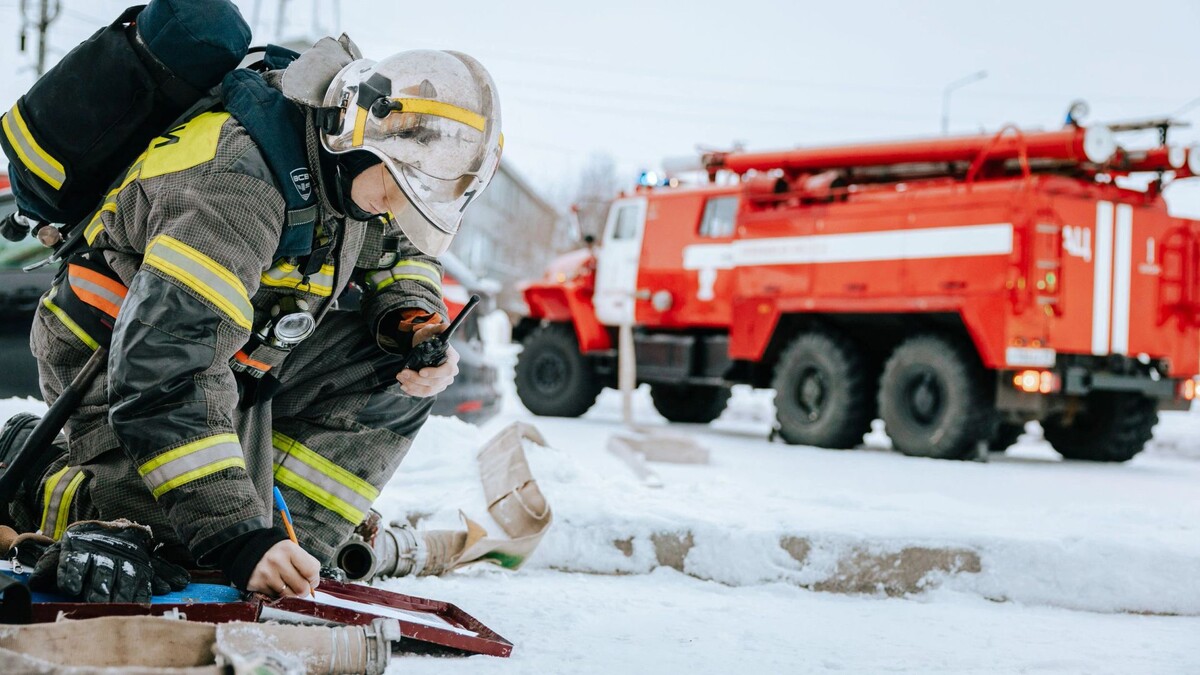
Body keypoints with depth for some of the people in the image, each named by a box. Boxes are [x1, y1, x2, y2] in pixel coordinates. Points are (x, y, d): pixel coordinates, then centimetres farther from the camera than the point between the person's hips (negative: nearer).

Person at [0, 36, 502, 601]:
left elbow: (400, 258, 13)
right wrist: (237, 537, -44)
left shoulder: (352, 169, -9)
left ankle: (287, 547, -5)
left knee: (394, 373, -8)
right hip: (117, 357, -8)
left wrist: (415, 322, -13)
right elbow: (161, 371, -41)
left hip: (244, 352, 8)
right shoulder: (237, 186, -35)